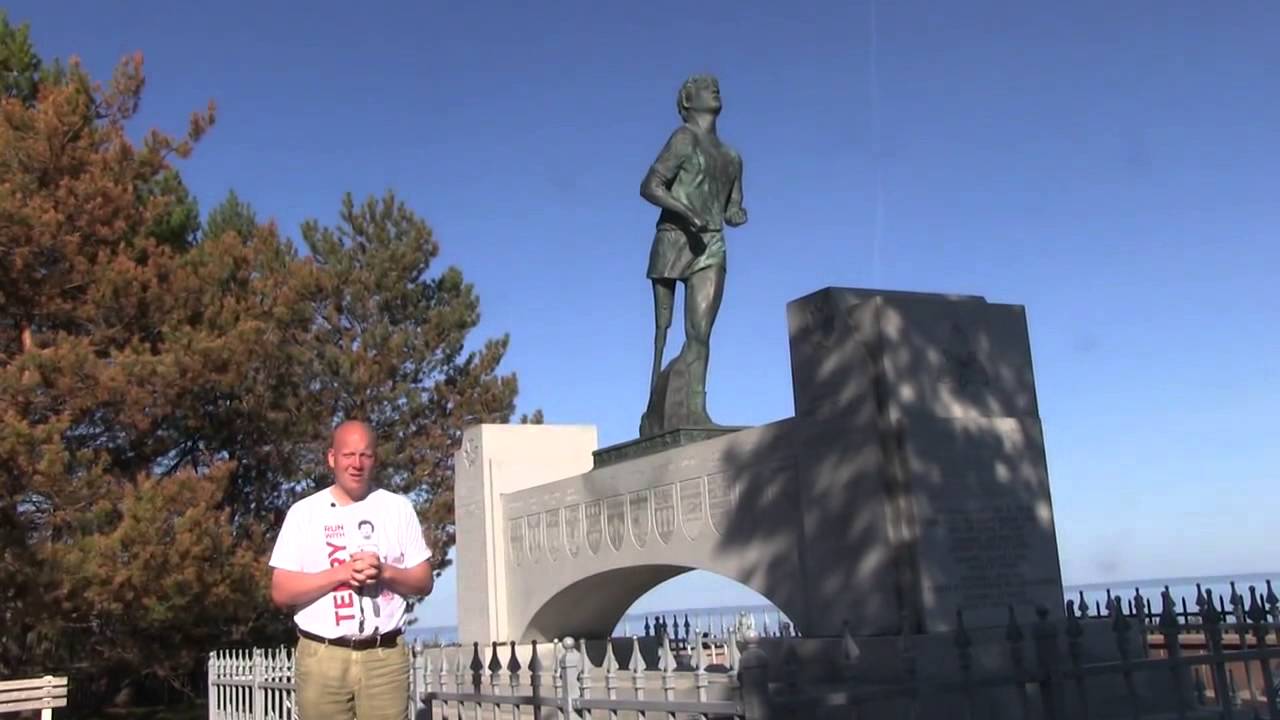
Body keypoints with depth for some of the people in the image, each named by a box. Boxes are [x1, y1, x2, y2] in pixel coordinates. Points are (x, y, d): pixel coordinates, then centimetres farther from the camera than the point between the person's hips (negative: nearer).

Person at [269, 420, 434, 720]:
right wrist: (342, 573, -14)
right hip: (321, 657, 0)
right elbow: (281, 592, -2)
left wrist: (384, 572, -12)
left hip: (385, 656, 1)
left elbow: (423, 582, 8)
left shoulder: (398, 508, 7)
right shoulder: (303, 512, 3)